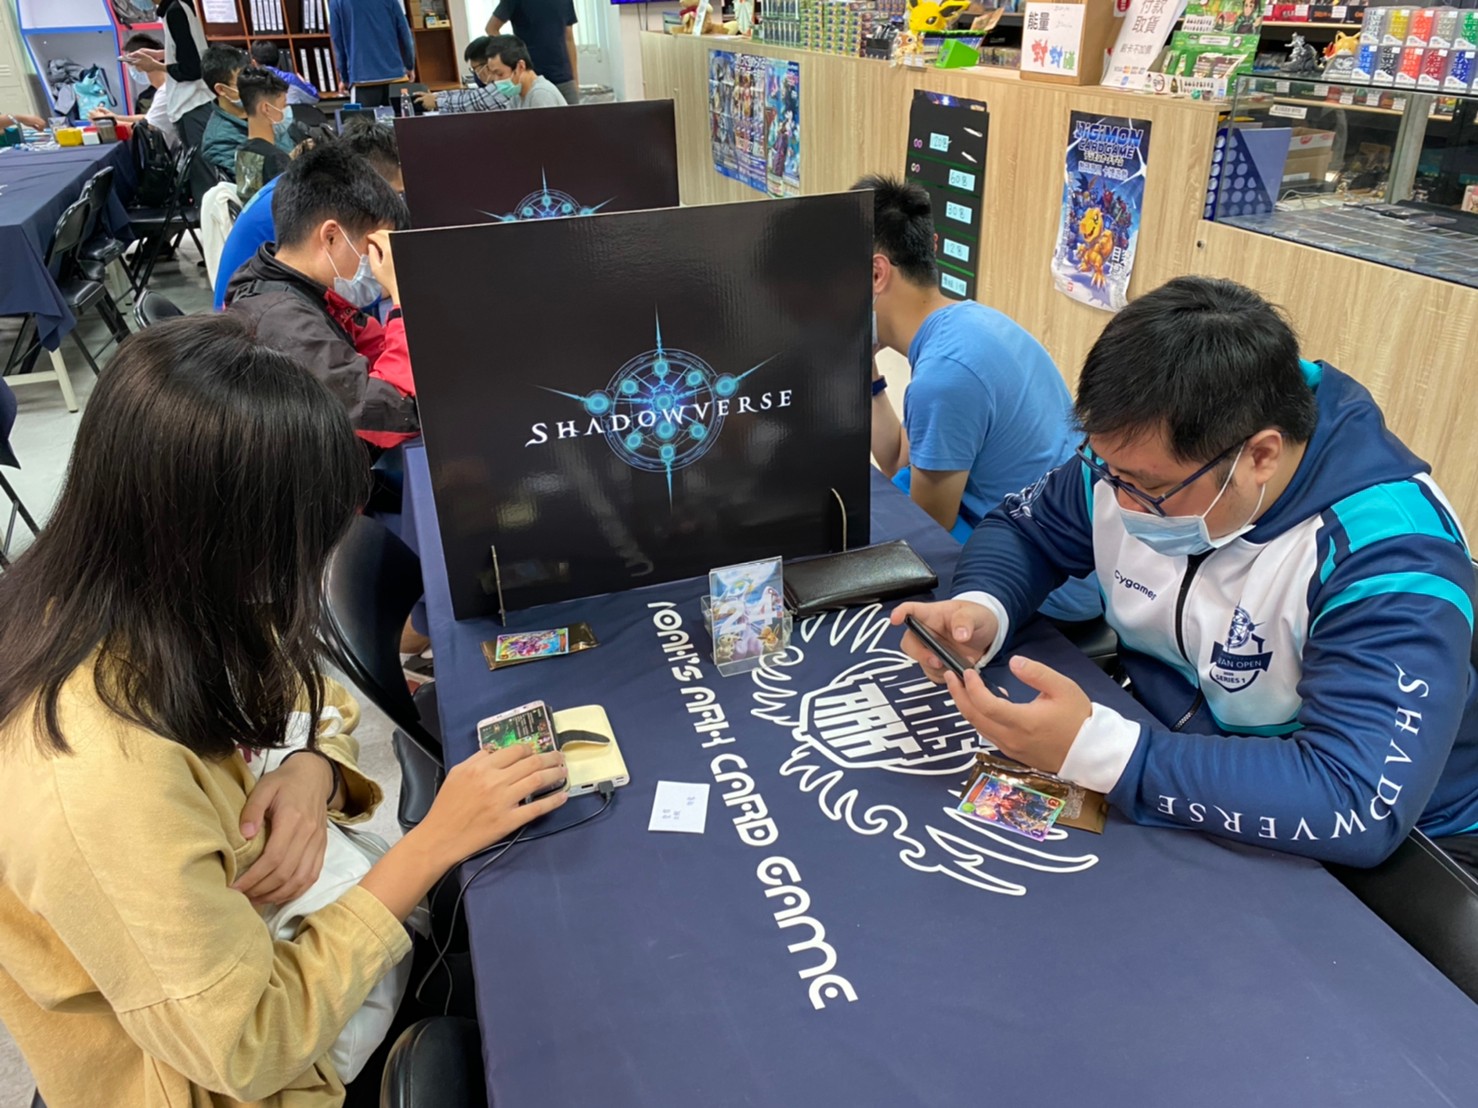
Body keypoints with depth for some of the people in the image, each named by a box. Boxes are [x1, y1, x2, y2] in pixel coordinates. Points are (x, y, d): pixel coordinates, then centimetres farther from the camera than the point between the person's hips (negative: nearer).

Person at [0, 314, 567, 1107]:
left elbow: (299, 696, 1)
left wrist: (311, 773, -21)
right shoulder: (101, 785, -41)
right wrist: (432, 845, -28)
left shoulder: (108, 596, -16)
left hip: (248, 917, 6)